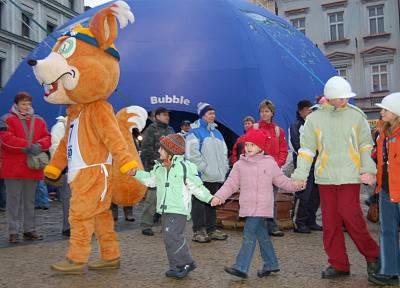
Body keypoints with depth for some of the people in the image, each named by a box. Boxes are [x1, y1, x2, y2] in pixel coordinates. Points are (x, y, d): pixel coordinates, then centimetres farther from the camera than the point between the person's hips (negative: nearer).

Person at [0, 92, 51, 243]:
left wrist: (39, 146, -15)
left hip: (33, 167, 4)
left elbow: (47, 138, 7)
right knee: (14, 199, 0)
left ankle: (29, 230, 20)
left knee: (30, 200, 11)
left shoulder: (39, 120, 12)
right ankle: (13, 232, 7)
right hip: (13, 167, -4)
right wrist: (27, 146, -19)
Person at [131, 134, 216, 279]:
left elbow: (197, 187, -6)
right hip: (165, 210, 7)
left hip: (179, 210, -7)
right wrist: (136, 173, 14)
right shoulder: (159, 168, 9)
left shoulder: (185, 167, -10)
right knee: (169, 238, 11)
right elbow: (149, 179, 25)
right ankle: (177, 267, 22)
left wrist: (210, 198, -15)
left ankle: (186, 263, 1)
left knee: (172, 236, -15)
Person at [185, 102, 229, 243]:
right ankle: (198, 231, 6)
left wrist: (224, 168, 7)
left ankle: (211, 229, 23)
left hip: (217, 176, 7)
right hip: (201, 176, -7)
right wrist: (204, 168, -16)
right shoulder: (195, 131, -5)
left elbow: (224, 152, 20)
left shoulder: (217, 132, 18)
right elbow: (192, 154, -13)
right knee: (199, 203, -2)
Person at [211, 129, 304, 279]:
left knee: (249, 235, -12)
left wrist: (295, 185, -6)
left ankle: (241, 267, -9)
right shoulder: (239, 165, 8)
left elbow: (281, 180, 9)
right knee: (261, 235, 15)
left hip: (262, 206, -4)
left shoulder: (270, 163, 3)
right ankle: (271, 264, 30)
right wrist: (219, 196, -8)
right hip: (248, 206, 4)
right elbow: (231, 184, 4)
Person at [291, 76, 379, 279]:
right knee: (330, 221, 5)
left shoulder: (356, 115, 3)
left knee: (350, 215, -7)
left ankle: (372, 255, 18)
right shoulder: (314, 118, 4)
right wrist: (300, 175, -4)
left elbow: (365, 145, 8)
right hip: (325, 177, 2)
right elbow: (306, 149, 4)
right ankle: (338, 264, 18)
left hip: (350, 176, -2)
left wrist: (368, 170, -5)